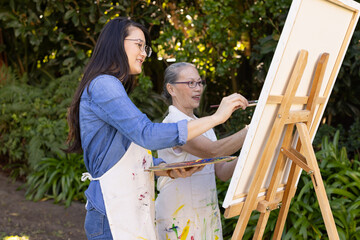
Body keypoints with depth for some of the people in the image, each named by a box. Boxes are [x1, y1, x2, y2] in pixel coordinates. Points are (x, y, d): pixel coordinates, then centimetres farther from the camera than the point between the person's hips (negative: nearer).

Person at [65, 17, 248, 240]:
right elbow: (147, 135, -23)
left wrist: (171, 170, 6)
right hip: (113, 213, -10)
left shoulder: (114, 89, 20)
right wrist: (216, 117, -21)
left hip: (132, 211, 10)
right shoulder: (102, 85, -11)